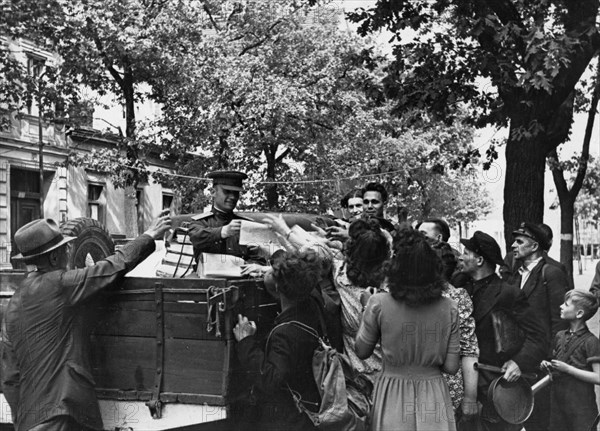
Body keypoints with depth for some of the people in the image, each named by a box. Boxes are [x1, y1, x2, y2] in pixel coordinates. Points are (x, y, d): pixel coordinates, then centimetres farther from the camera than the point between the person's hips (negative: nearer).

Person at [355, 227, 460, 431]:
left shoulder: (379, 304, -15)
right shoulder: (448, 308, -8)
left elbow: (361, 351, 0)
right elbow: (451, 367, -4)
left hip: (393, 398, -1)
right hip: (434, 399, 1)